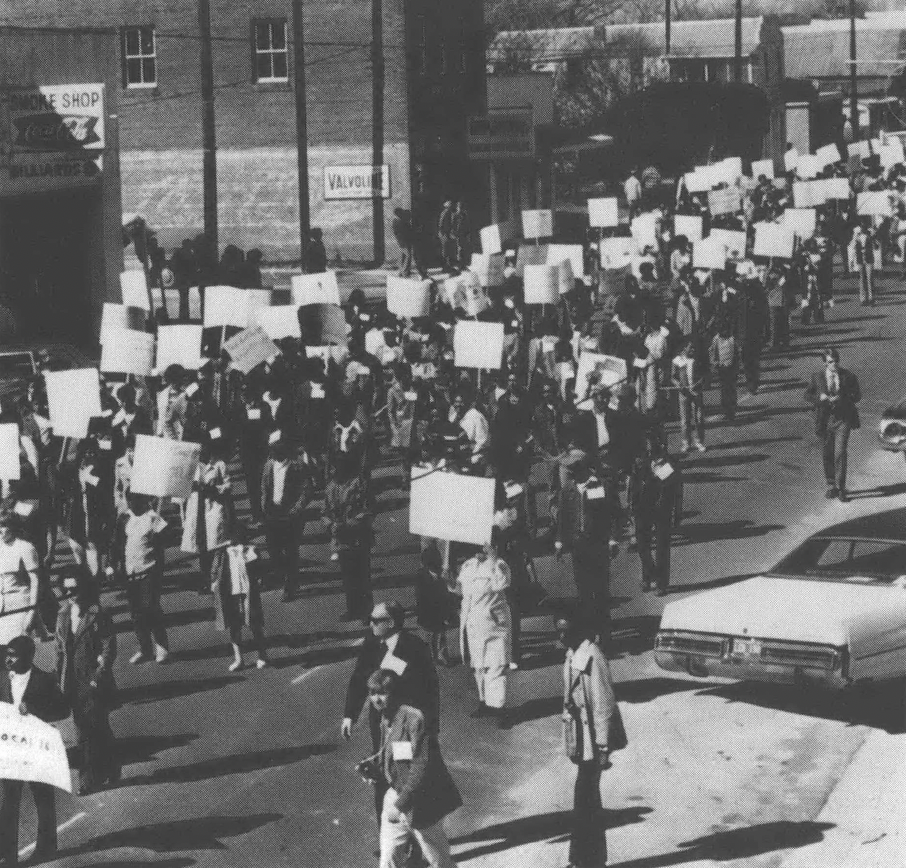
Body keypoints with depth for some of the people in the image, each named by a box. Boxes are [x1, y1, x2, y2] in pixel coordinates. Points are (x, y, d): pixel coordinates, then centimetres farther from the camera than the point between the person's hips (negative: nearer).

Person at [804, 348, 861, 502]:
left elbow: (857, 395, 1)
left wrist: (841, 399, -17)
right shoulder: (817, 377, 1)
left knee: (840, 454, -11)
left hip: (843, 420, -2)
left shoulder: (848, 376, -1)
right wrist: (819, 398, -14)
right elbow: (807, 395, 8)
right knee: (827, 455, 9)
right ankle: (831, 486, 26)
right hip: (825, 420, 2)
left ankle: (840, 488, -4)